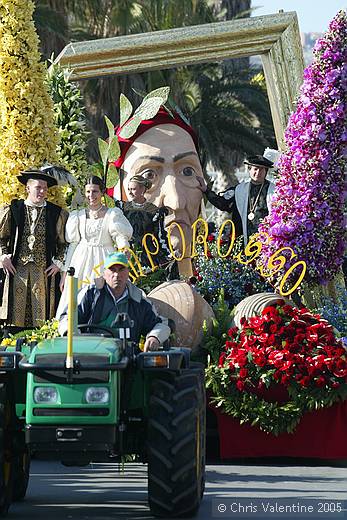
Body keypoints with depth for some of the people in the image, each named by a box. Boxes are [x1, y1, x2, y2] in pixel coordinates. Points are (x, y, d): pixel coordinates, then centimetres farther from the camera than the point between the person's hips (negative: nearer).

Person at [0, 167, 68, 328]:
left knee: (42, 317, -4)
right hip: (17, 271, 0)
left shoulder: (57, 213, 8)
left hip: (45, 272, 0)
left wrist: (58, 263, 1)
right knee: (16, 316, -3)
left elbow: (65, 242, 11)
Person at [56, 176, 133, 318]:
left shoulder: (113, 215, 2)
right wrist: (65, 272, 11)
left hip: (103, 261, -3)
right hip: (81, 262, 3)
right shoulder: (78, 215, 12)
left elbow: (122, 239, -5)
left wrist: (124, 250, -29)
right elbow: (72, 245, 14)